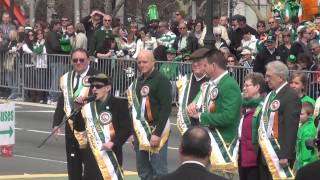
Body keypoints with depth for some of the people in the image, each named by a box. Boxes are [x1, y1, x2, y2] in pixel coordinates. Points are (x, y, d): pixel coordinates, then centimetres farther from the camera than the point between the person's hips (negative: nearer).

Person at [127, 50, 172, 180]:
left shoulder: (161, 81, -9)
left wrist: (158, 133, -21)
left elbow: (166, 108, -16)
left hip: (156, 131, -8)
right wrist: (134, 132, 17)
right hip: (140, 132, 8)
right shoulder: (137, 82, 17)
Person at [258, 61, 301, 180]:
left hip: (278, 153, -8)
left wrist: (285, 155, -22)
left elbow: (291, 128, -18)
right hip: (264, 152, 8)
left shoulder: (291, 96, -13)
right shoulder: (270, 95, 15)